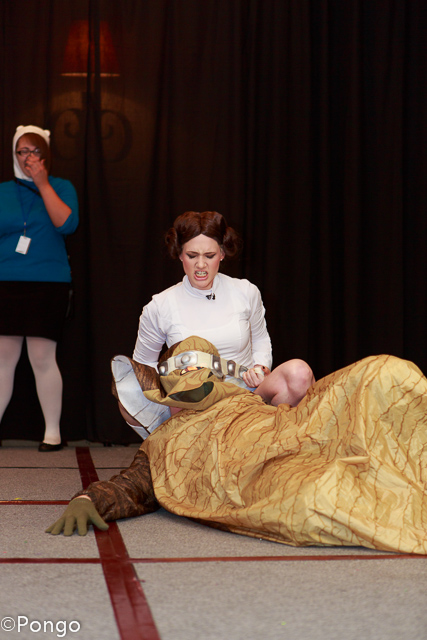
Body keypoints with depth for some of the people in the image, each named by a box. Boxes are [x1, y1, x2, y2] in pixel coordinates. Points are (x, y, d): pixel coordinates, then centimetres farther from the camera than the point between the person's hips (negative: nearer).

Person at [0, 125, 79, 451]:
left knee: (42, 357, -6)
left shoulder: (61, 187, 7)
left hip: (48, 283, -2)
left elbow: (67, 224, -10)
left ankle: (53, 432, 4)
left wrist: (43, 185, -10)